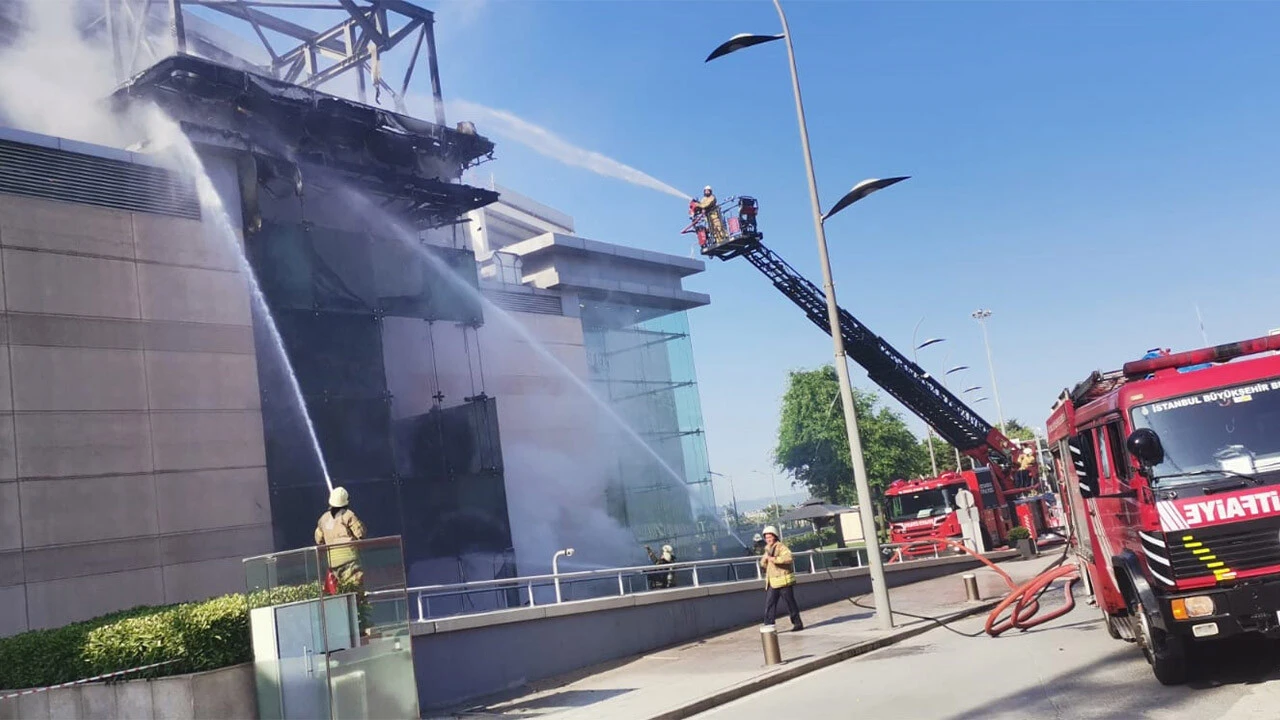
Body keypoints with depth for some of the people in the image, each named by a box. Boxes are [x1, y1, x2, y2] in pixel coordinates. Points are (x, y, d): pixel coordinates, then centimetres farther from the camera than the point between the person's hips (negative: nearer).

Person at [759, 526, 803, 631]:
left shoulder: (781, 547, -10)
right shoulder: (768, 549, 17)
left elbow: (788, 558, -27)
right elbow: (763, 564, 17)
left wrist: (774, 559, -30)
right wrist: (766, 556, -2)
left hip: (784, 582, -8)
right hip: (772, 583, 8)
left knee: (790, 603, 3)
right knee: (769, 604, 1)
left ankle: (797, 624, 15)